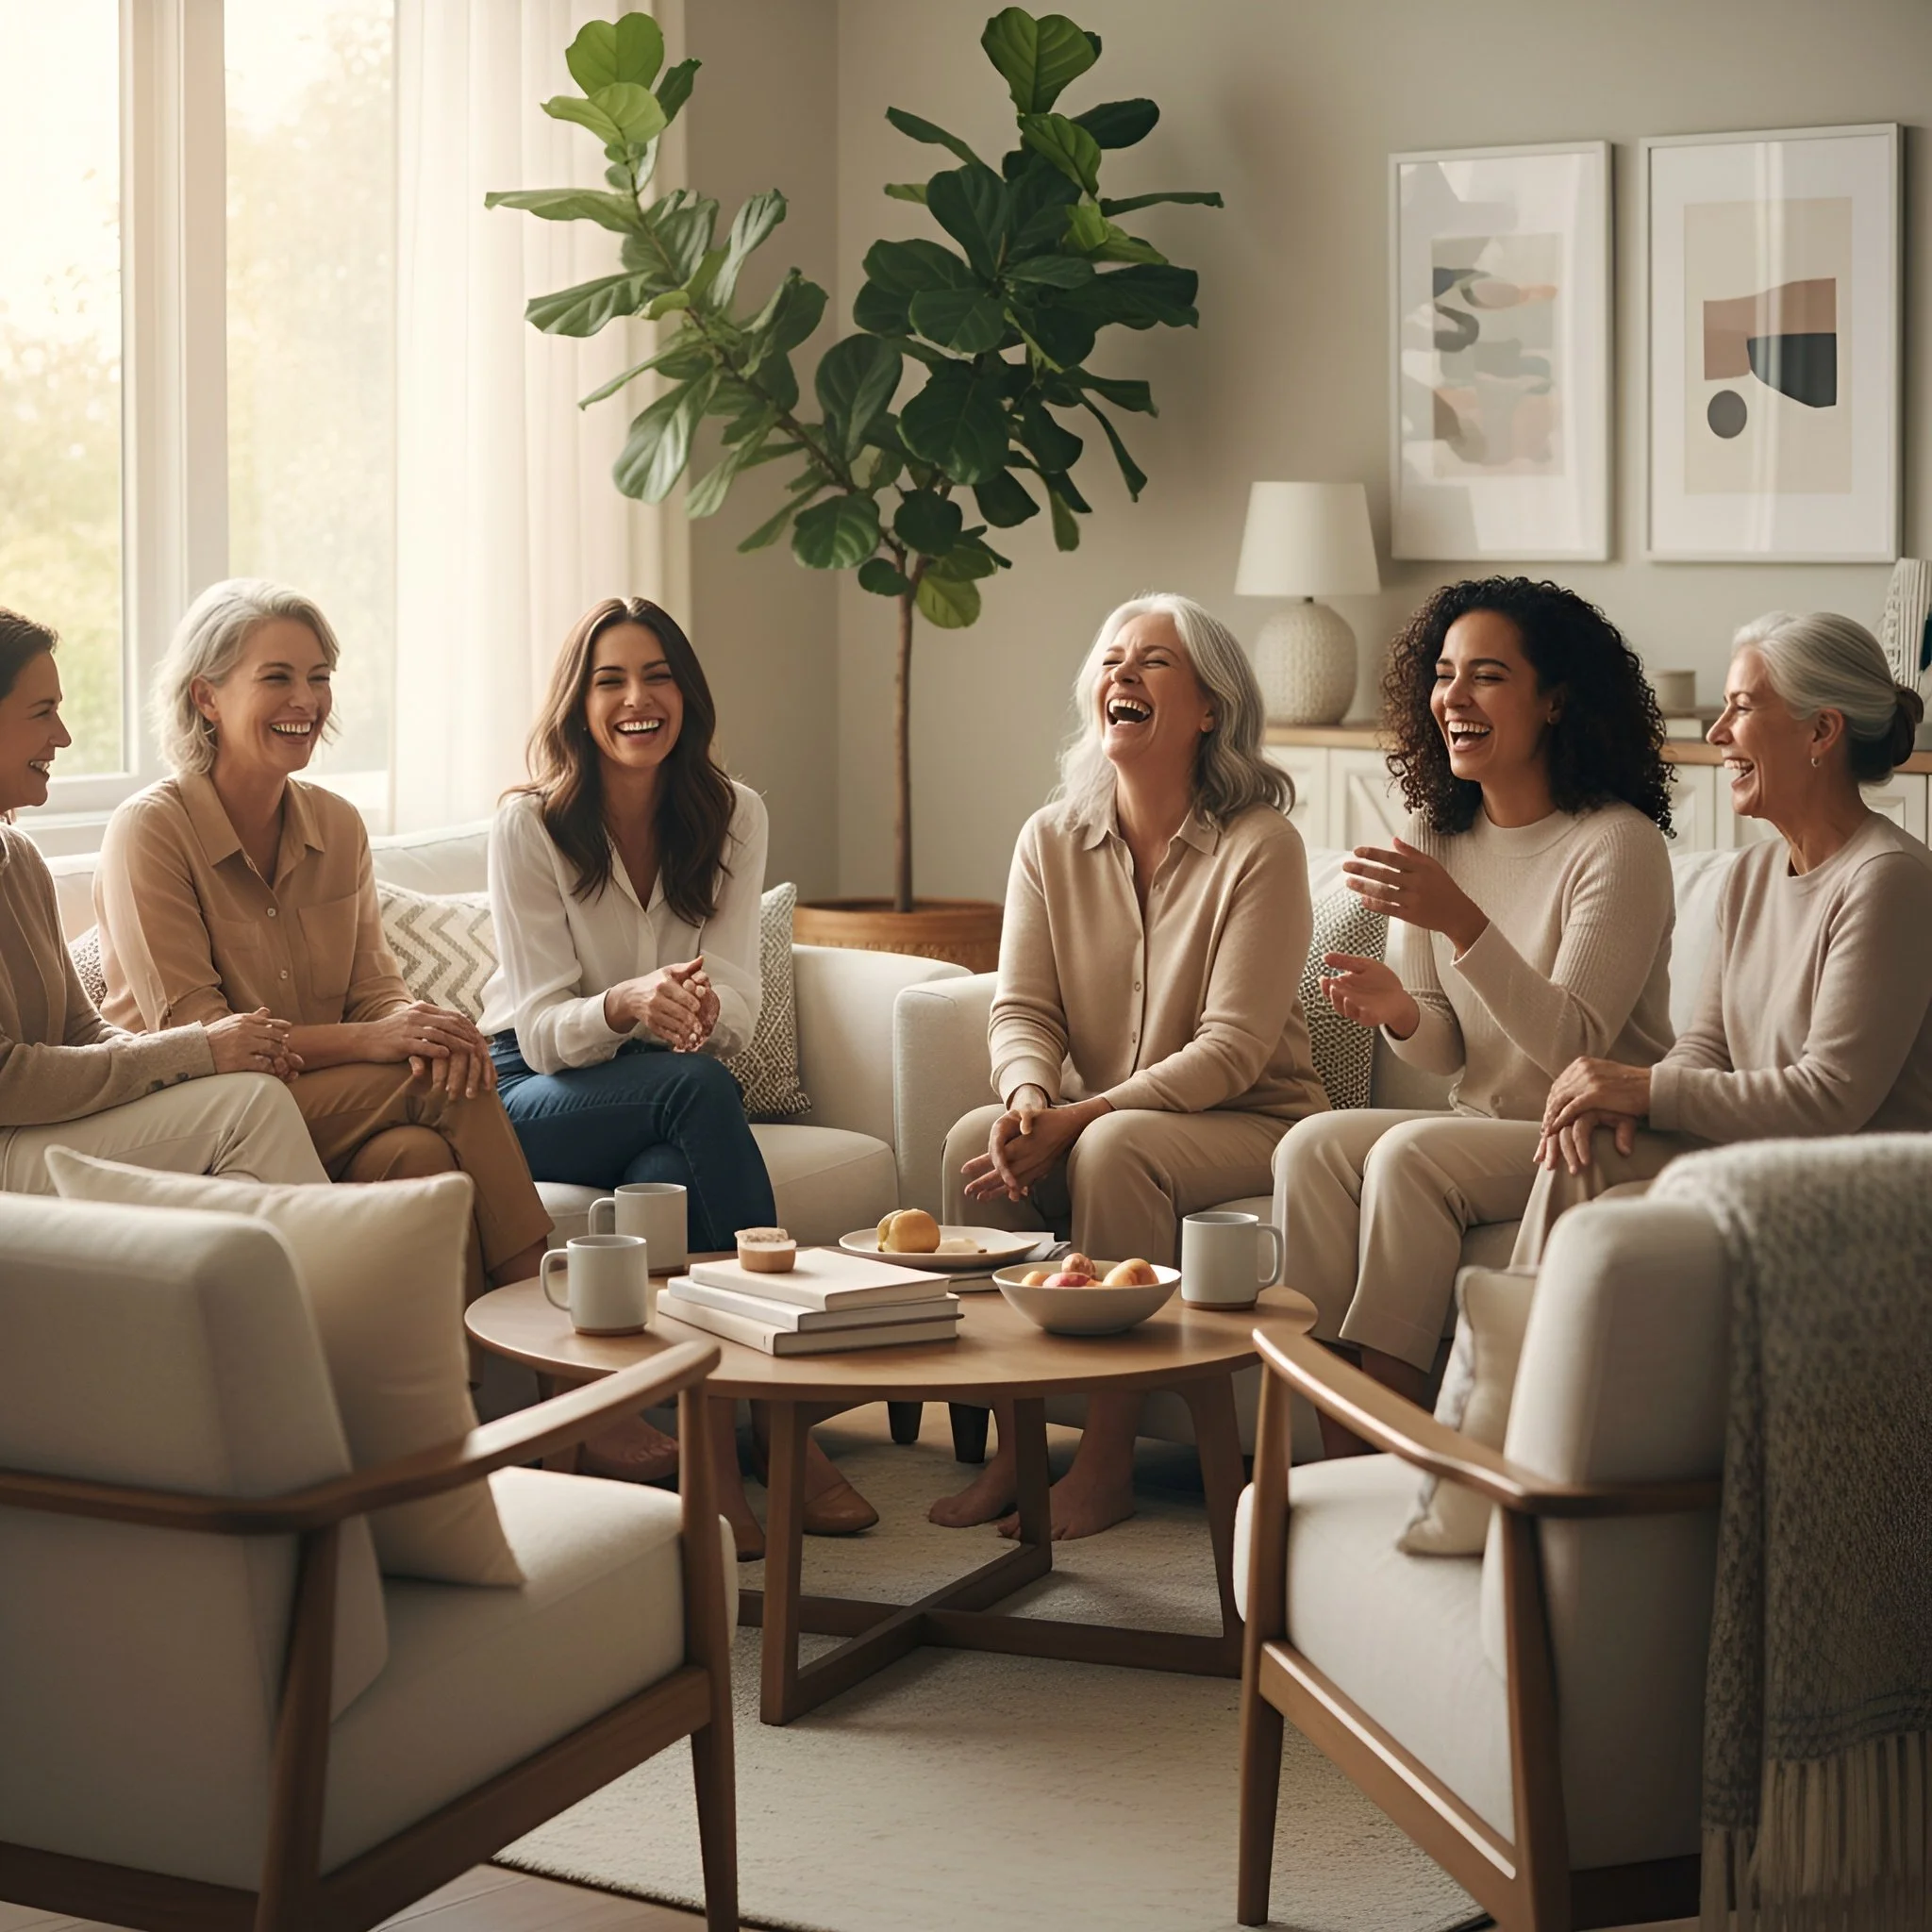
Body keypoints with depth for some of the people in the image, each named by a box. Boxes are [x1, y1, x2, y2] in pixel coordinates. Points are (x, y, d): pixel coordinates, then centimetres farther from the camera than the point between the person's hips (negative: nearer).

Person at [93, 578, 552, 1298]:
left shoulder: (337, 825, 11)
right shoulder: (150, 829, -10)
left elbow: (372, 986, 8)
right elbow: (190, 1035, -15)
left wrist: (421, 1023, -19)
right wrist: (369, 1039, -25)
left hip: (320, 1095, 5)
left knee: (417, 1152, -29)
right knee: (440, 1087, -24)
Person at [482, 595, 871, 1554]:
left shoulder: (733, 816, 0)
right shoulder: (528, 825, -11)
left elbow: (737, 996, -9)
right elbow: (544, 1031, -15)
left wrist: (704, 1007, -35)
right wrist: (627, 1005, -38)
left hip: (672, 1095, 3)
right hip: (536, 1097, -3)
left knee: (669, 1180, -35)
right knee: (700, 1089, -34)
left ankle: (717, 1451, -32)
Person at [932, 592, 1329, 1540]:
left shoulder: (1259, 846, -14)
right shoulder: (1052, 840, 3)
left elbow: (1233, 1047, -19)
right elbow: (1021, 1007, -1)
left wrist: (1078, 1120, -28)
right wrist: (1029, 1096, -25)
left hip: (1248, 1123, -5)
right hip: (1087, 1117, 5)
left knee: (1115, 1150, -34)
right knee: (974, 1138, -24)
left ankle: (1107, 1462, -25)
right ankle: (1012, 1444, -16)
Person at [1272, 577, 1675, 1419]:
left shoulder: (1619, 844, -13)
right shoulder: (1437, 834, 7)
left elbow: (1572, 1046, -20)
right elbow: (1448, 1051, 10)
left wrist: (1461, 922, -31)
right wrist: (1399, 1011, -14)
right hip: (1484, 1126, 6)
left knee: (1409, 1153, -30)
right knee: (1312, 1145, -20)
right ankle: (1340, 1464, -22)